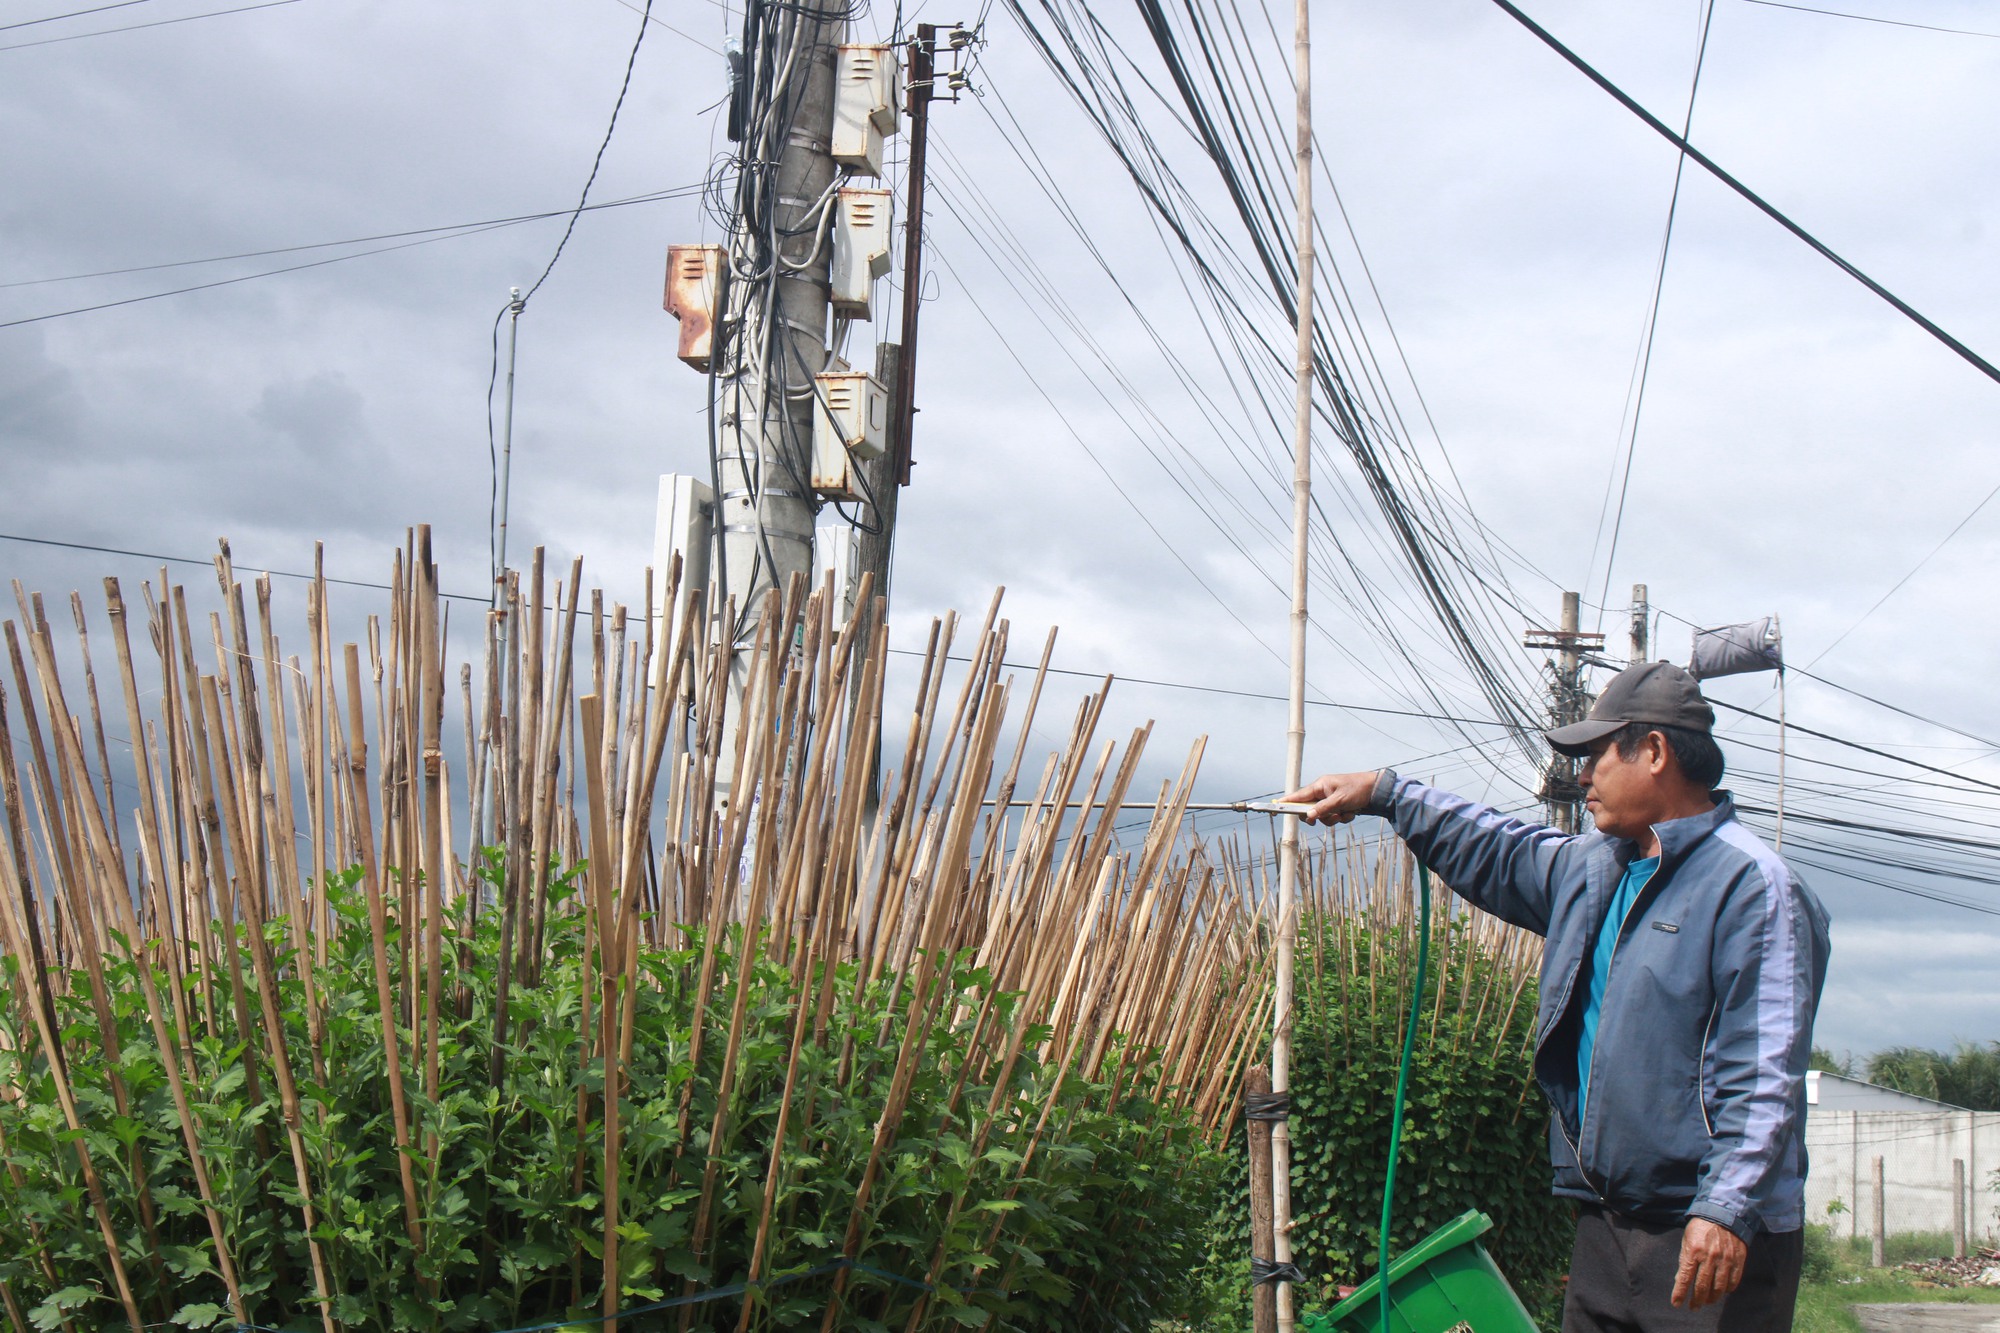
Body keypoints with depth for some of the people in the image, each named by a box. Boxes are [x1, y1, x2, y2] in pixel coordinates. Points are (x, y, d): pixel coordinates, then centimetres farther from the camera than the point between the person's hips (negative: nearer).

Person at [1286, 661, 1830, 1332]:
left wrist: (1727, 1208, -25)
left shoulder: (1751, 885, -11)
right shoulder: (1590, 868, 16)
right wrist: (1383, 793, 33)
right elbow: (1491, 849, 35)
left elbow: (1765, 1069, -19)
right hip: (1605, 1220, 8)